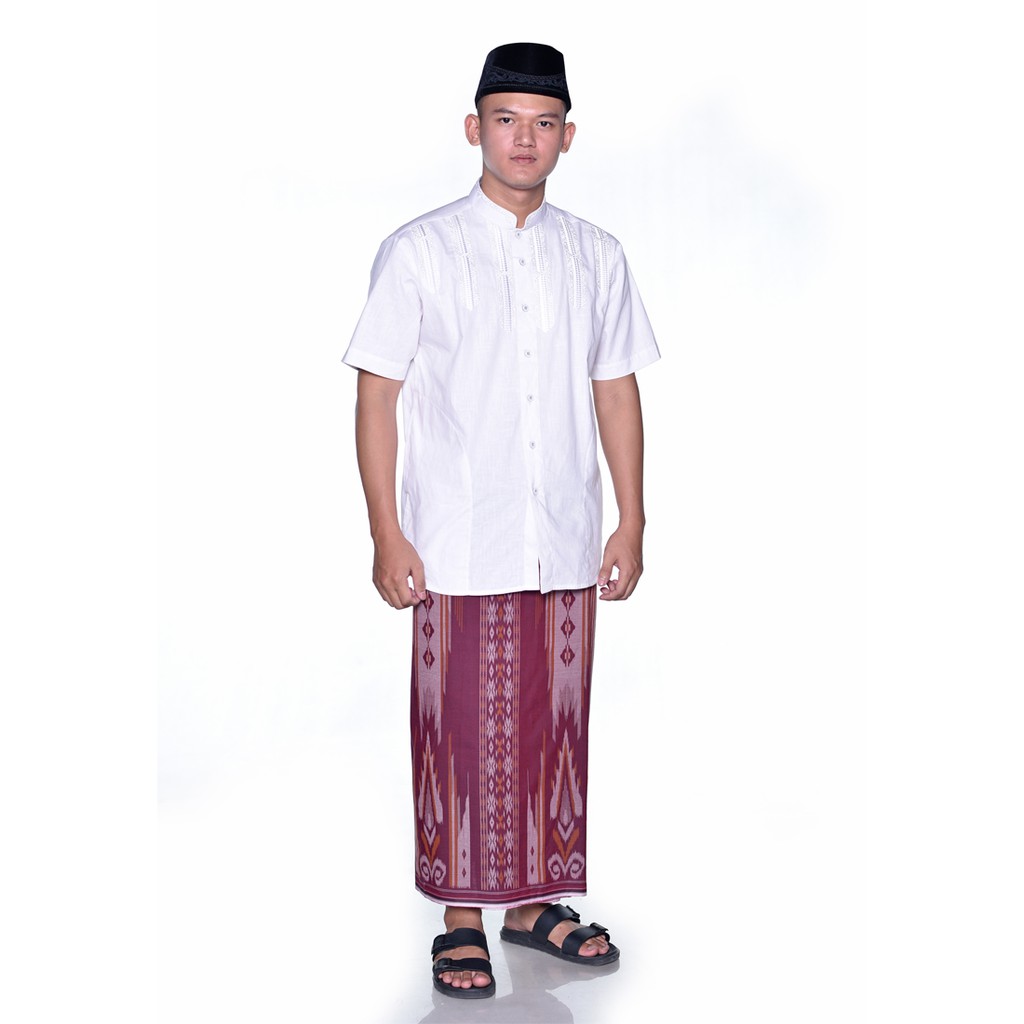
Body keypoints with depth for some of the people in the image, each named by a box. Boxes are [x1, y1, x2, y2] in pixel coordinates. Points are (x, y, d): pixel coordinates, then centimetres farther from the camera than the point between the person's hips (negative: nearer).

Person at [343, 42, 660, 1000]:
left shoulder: (595, 257, 8)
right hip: (457, 550, -3)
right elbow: (377, 393, -3)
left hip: (566, 546, 3)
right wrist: (387, 536, -8)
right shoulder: (418, 253, -2)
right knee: (459, 733, 4)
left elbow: (617, 390, 11)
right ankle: (461, 920, 19)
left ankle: (535, 902, 28)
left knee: (555, 726, 11)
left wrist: (631, 523, 8)